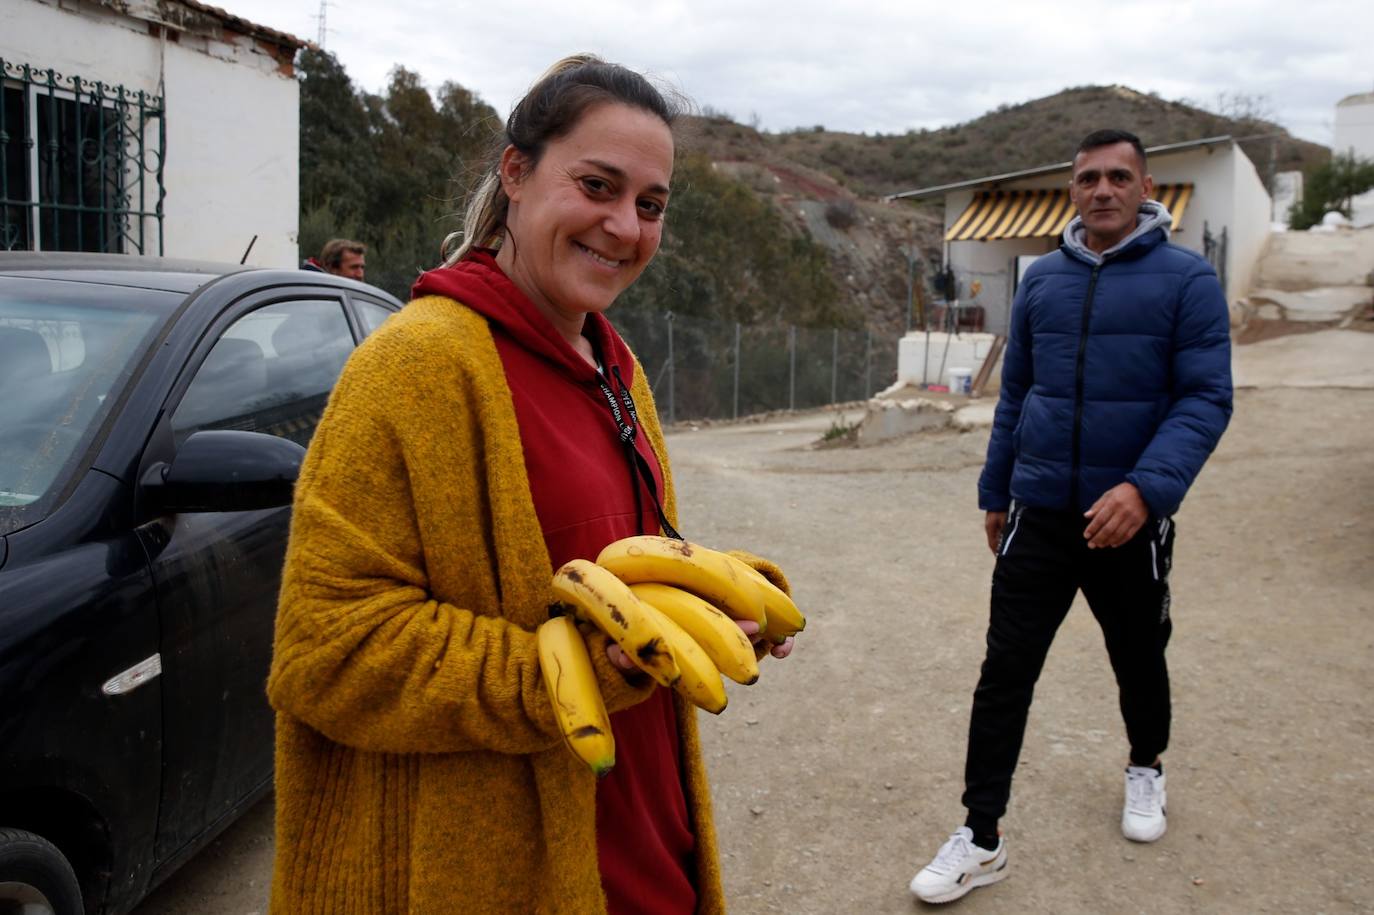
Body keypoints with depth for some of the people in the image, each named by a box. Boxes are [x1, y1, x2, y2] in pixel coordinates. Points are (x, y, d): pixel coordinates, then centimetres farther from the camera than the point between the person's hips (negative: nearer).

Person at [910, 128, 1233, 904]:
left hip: (1131, 519, -2)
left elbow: (1207, 398, -14)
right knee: (1006, 672, -1)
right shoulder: (1042, 280, 5)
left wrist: (1147, 487, -29)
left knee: (1138, 660, 18)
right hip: (1038, 515, 2)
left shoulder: (1188, 280, -7)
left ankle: (1147, 769, 48)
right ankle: (982, 840, 8)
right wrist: (995, 493, 14)